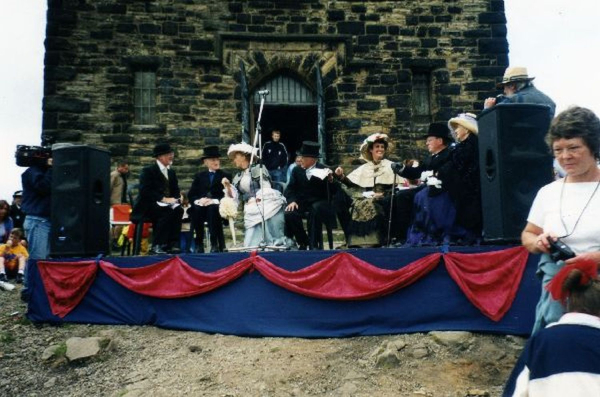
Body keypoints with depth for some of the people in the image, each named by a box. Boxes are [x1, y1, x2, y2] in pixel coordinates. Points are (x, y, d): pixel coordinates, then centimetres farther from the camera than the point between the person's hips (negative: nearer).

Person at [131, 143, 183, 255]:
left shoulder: (171, 173, 18)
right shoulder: (148, 171, -3)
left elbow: (176, 191, 15)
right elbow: (145, 191, -16)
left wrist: (174, 199, -8)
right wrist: (163, 199, -24)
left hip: (167, 204, 6)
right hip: (147, 206, -6)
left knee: (178, 210, -27)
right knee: (168, 212, -34)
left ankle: (172, 244, -25)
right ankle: (156, 246, -30)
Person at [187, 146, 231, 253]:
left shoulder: (226, 176, 13)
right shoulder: (199, 176, 20)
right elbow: (191, 195, 11)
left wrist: (214, 201, -17)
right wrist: (198, 200, -12)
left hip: (218, 207, -2)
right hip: (201, 206, 2)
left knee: (213, 208, -35)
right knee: (196, 209, -32)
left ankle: (215, 244, -36)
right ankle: (199, 243, -28)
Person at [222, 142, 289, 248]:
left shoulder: (258, 168, 7)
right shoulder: (237, 177, 23)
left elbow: (266, 187, 0)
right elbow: (234, 197, 15)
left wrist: (256, 199, -7)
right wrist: (227, 186, 0)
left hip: (268, 204, -5)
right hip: (252, 210, 5)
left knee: (274, 238, -15)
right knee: (252, 244, -10)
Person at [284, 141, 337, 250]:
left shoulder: (323, 170, -2)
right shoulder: (296, 170, 7)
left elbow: (332, 192, -4)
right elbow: (290, 189, 5)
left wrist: (331, 181, -24)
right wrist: (292, 201, -15)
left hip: (319, 203, -3)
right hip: (301, 203, 3)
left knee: (315, 210, -37)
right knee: (289, 214, -27)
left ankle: (313, 244, -24)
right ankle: (303, 242, -4)